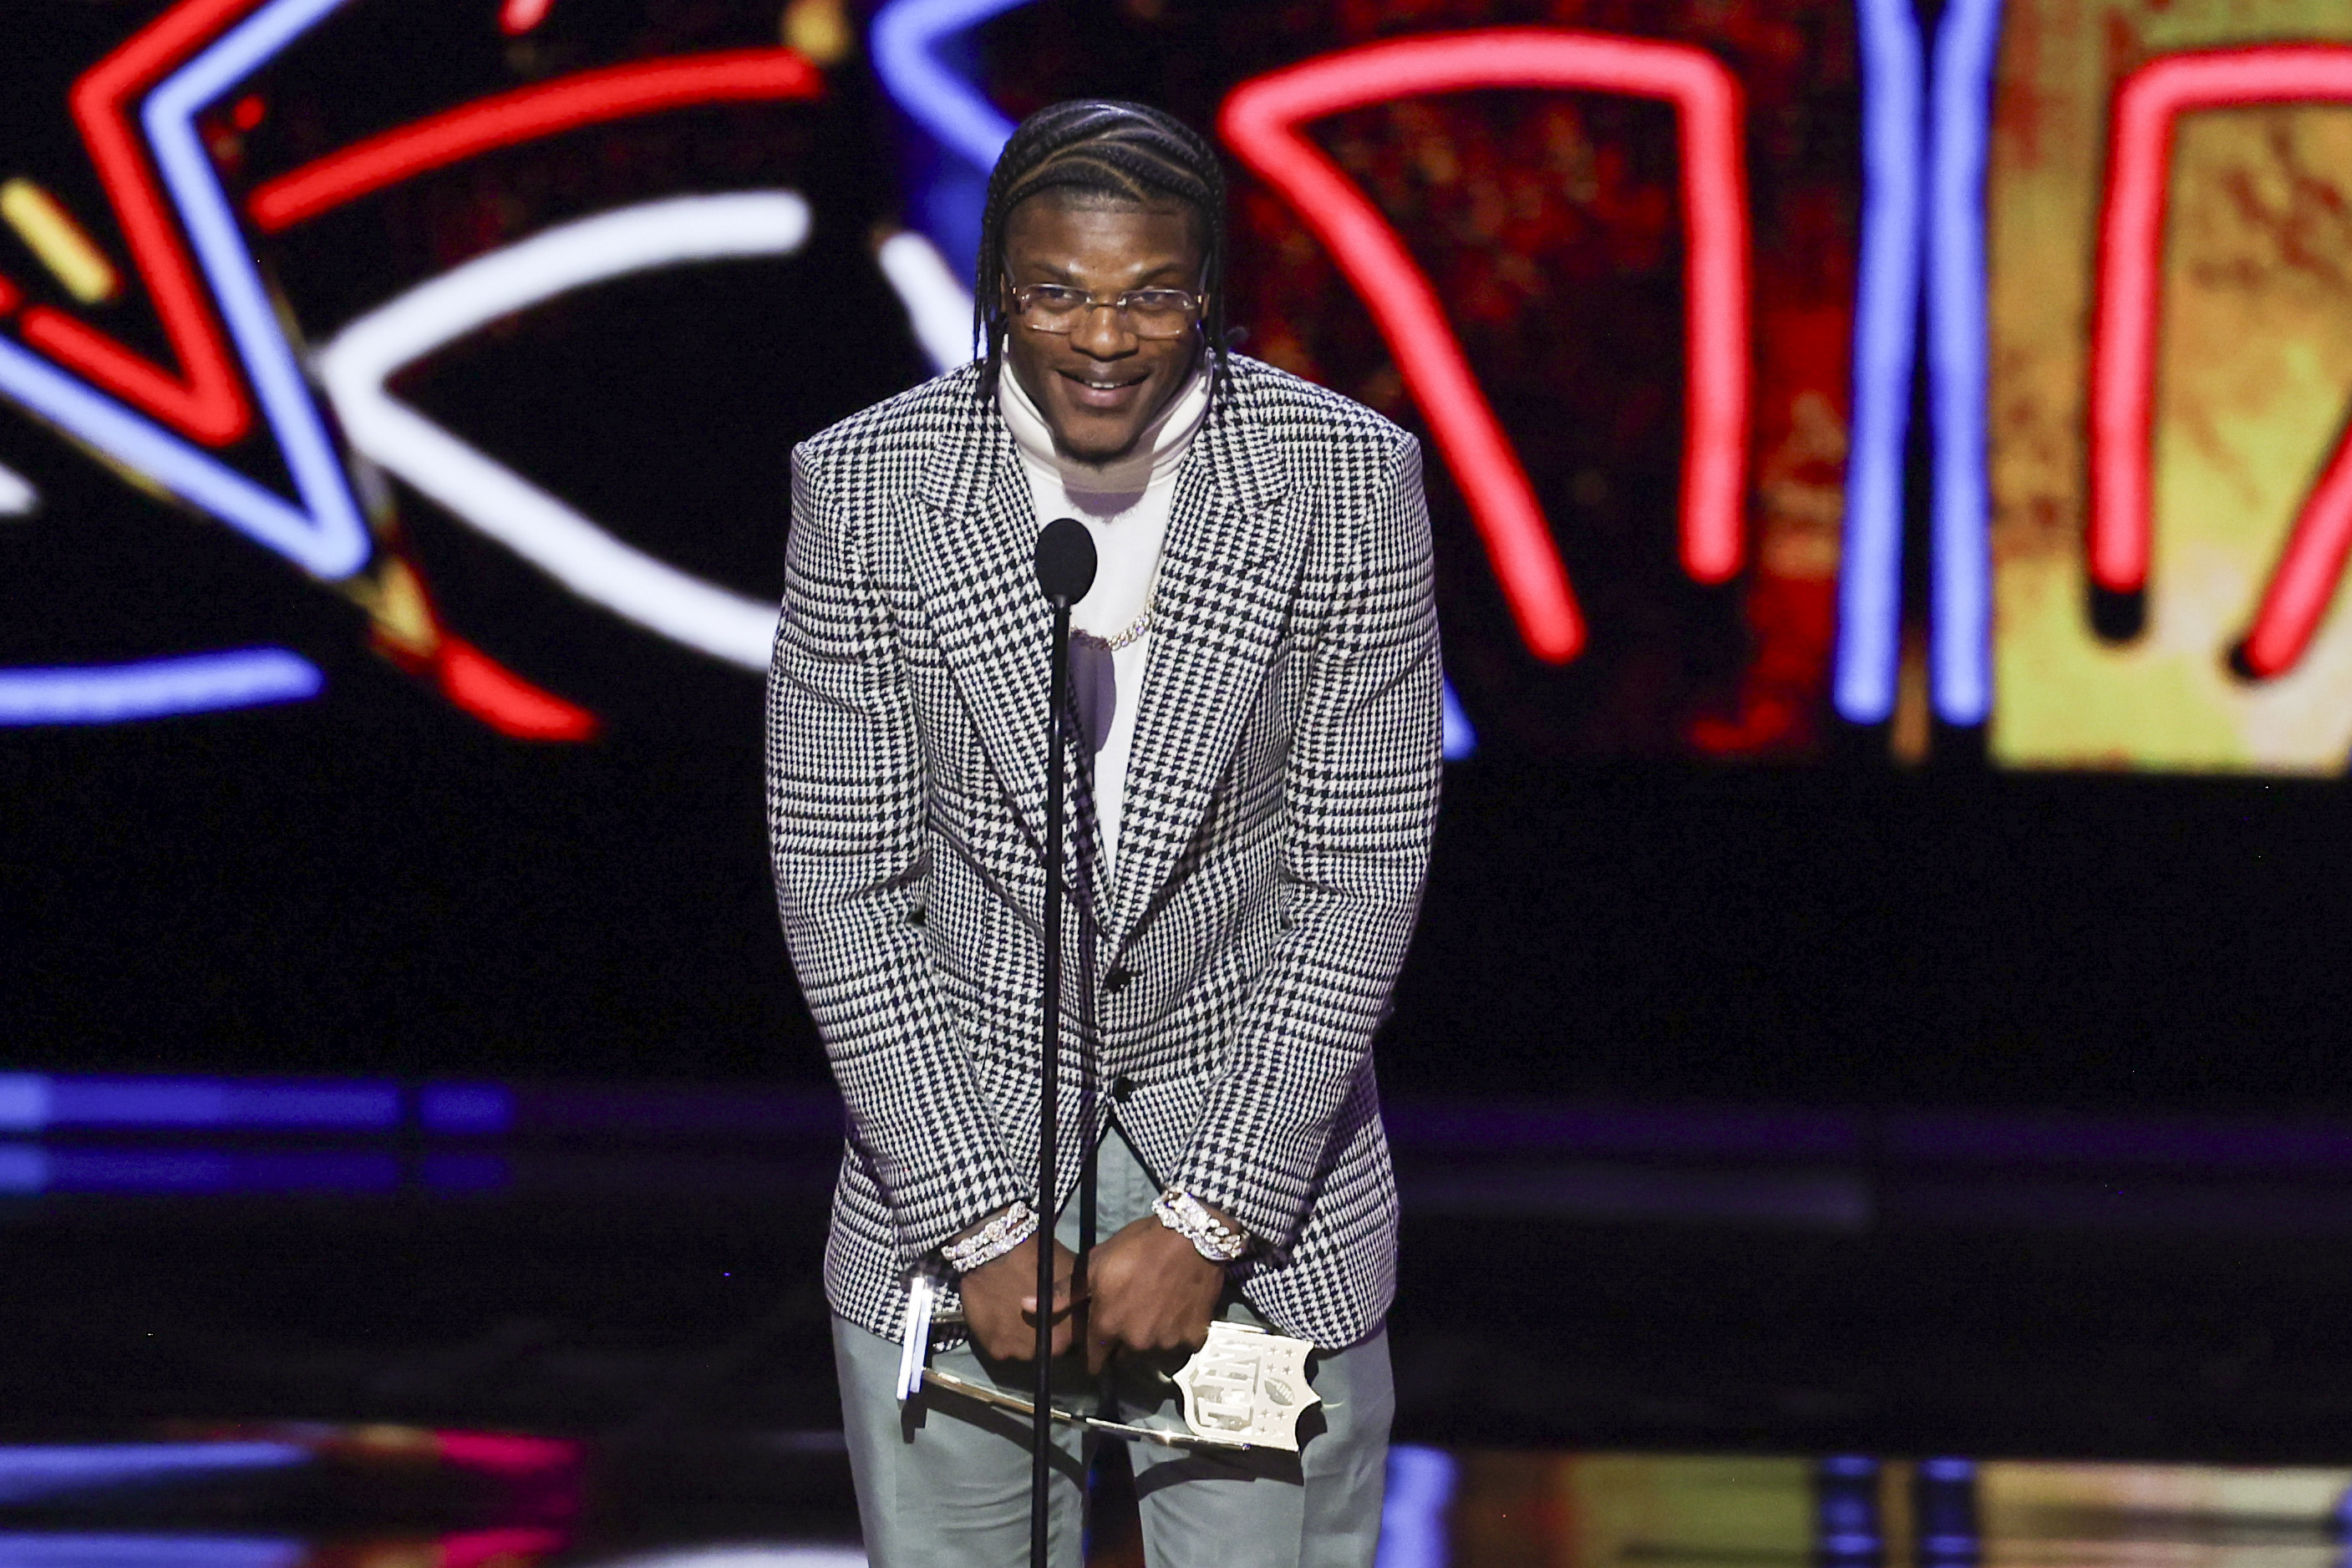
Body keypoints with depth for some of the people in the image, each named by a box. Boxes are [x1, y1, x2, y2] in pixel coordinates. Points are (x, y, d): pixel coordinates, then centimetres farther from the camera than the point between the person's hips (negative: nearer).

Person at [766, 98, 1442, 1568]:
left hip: (1265, 1173, 0)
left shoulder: (1353, 481, -8)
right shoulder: (866, 488, -7)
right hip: (955, 1135, 0)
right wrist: (982, 1229, -10)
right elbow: (841, 887, -5)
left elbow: (1358, 883, -7)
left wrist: (1209, 1222, -11)